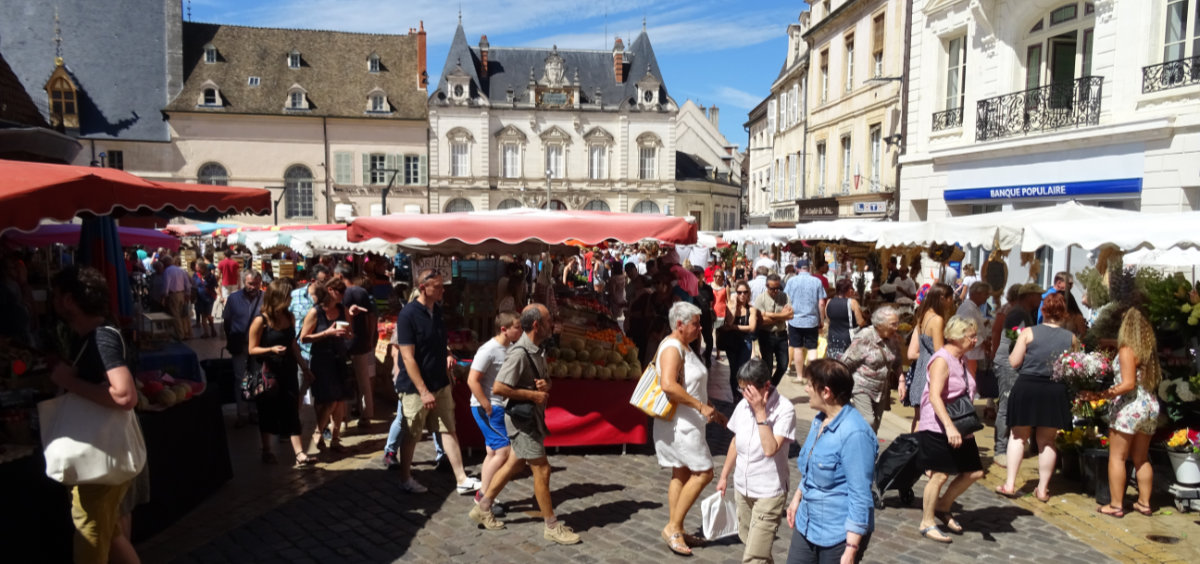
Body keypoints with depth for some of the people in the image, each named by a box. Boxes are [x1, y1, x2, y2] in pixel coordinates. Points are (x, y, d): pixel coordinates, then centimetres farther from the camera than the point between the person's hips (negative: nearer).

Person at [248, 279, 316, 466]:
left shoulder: (289, 318, 3)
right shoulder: (260, 321, -14)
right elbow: (252, 349, -11)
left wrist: (304, 368, 12)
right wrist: (271, 349, -28)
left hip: (287, 371, 5)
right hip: (268, 373, -4)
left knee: (292, 411, 2)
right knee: (268, 412, 9)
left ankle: (299, 454, 0)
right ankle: (267, 451, 26)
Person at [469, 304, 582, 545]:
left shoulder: (537, 350, 7)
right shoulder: (520, 353, -23)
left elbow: (545, 380, 18)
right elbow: (498, 388, -28)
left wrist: (545, 385, -7)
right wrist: (533, 394, -22)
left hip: (535, 416, 9)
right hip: (524, 417, -9)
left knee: (515, 464, 18)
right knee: (542, 470, -1)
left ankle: (482, 508, 30)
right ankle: (552, 526, 12)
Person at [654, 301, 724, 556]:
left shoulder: (683, 346, 14)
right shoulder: (672, 348, -19)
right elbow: (668, 385, -33)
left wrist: (711, 411, 20)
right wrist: (701, 406, -28)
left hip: (685, 423, 10)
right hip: (679, 424, -10)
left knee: (682, 475, 14)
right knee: (703, 472, -5)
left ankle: (676, 530, 22)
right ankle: (673, 527, 2)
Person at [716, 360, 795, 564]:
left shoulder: (784, 409, -19)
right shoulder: (743, 405, 0)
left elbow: (770, 449, -29)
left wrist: (761, 412, -27)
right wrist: (724, 475, 18)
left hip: (769, 493, -7)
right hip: (742, 487, 7)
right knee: (749, 542, 22)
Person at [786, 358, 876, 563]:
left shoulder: (854, 434, -26)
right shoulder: (820, 420, 2)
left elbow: (860, 497, -24)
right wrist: (797, 498, 24)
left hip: (838, 536, -8)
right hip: (807, 524, 8)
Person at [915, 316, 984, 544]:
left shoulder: (961, 360, 12)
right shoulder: (942, 360, -16)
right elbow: (934, 397, -26)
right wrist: (949, 427, -33)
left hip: (959, 427, 9)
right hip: (938, 428, -9)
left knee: (974, 472, 9)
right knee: (940, 475, -5)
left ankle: (942, 507, 27)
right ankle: (927, 523, 11)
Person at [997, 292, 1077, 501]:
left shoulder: (1029, 332, -7)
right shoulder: (1071, 338, 1)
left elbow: (1014, 362, -7)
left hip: (1027, 388, -2)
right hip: (1055, 392, 2)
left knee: (1019, 435, 10)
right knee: (1047, 441, 12)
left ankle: (1010, 484, 7)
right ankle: (1042, 489, 17)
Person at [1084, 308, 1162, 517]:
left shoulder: (1127, 350, -14)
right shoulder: (1149, 350, 9)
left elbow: (1128, 384, -20)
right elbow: (1152, 381, 13)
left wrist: (1101, 395, -26)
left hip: (1130, 408, -8)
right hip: (1150, 406, 8)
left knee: (1117, 457, 1)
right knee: (1141, 459, 17)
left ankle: (1116, 505, 3)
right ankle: (1144, 502, 22)